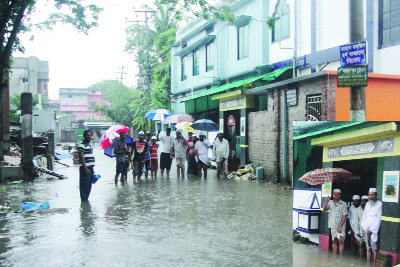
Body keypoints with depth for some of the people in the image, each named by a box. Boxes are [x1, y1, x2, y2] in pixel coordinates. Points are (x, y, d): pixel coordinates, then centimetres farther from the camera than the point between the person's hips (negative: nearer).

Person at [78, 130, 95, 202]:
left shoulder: (89, 145, 17)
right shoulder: (81, 145, -10)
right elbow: (81, 157, -17)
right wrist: (85, 168, -21)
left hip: (90, 168, 9)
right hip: (85, 168, -9)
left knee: (89, 185, 12)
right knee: (84, 185, -3)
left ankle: (86, 198, 21)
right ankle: (84, 199, 3)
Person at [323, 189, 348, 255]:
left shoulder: (343, 204, -4)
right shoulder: (330, 202, 10)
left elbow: (344, 216, -8)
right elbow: (324, 209, 4)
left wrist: (340, 226, -15)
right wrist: (327, 201, -12)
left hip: (340, 226, -4)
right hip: (333, 226, 4)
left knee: (341, 241, -7)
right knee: (334, 241, 9)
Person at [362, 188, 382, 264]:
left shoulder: (379, 204, -5)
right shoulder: (367, 204, 16)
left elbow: (379, 218, -8)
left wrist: (372, 229, -10)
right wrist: (363, 228, 11)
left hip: (374, 229, -6)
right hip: (366, 229, 6)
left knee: (374, 248, -8)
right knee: (368, 248, 9)